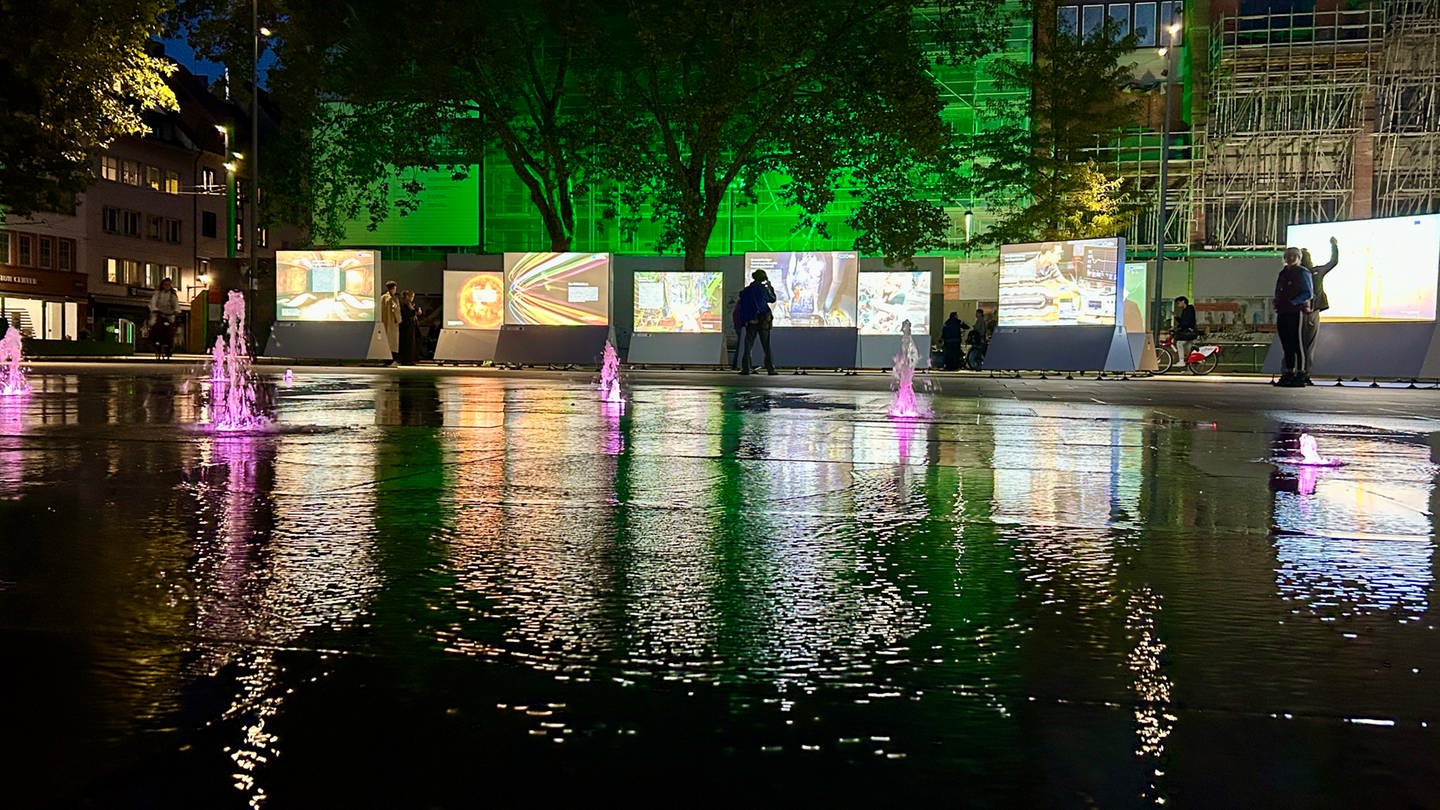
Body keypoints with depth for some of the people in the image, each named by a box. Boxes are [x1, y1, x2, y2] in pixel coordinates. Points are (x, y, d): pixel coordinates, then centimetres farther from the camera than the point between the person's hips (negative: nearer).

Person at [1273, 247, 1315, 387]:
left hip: (1296, 313, -8)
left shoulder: (1302, 273, -3)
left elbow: (1309, 293, -9)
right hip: (1283, 313, 8)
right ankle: (1288, 374, 13)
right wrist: (1277, 304, 8)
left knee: (1298, 345, -8)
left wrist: (1293, 302, -17)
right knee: (1287, 345, 9)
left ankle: (1301, 375, -9)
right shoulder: (1283, 273, 20)